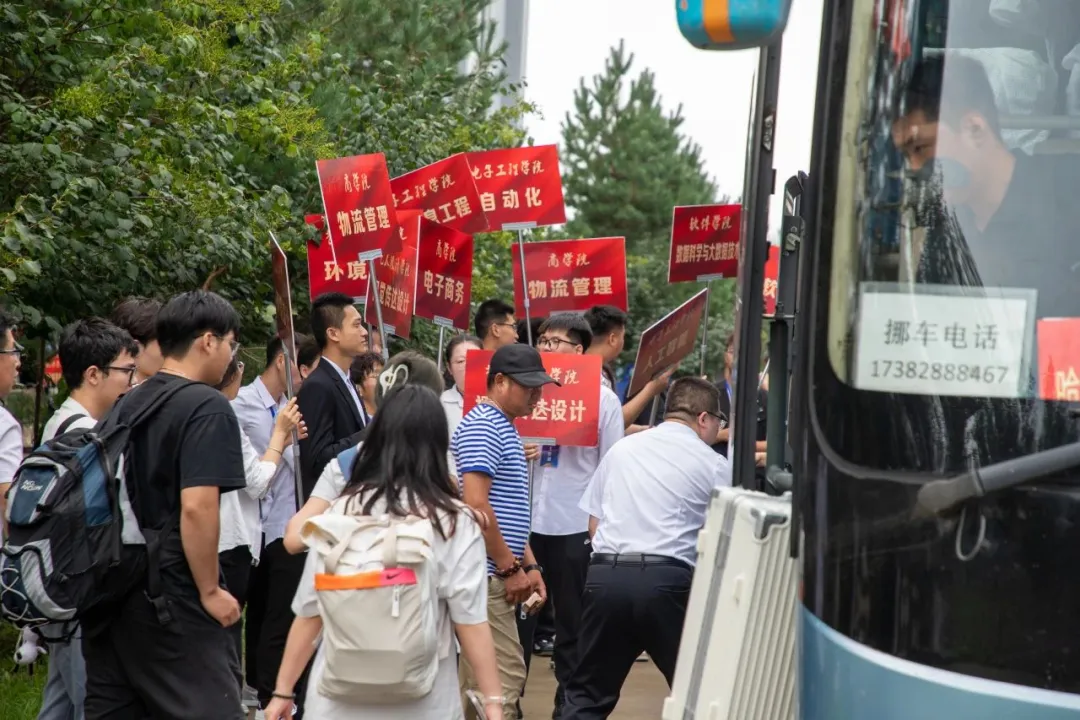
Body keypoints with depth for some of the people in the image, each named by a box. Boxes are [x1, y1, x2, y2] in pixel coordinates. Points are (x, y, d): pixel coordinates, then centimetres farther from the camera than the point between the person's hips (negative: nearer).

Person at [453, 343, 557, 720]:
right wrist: (510, 568, -16)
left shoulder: (503, 429, 18)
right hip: (485, 575, -10)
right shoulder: (482, 427, -13)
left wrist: (530, 566, 16)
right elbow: (475, 505, -21)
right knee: (503, 679, -12)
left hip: (496, 576, 10)